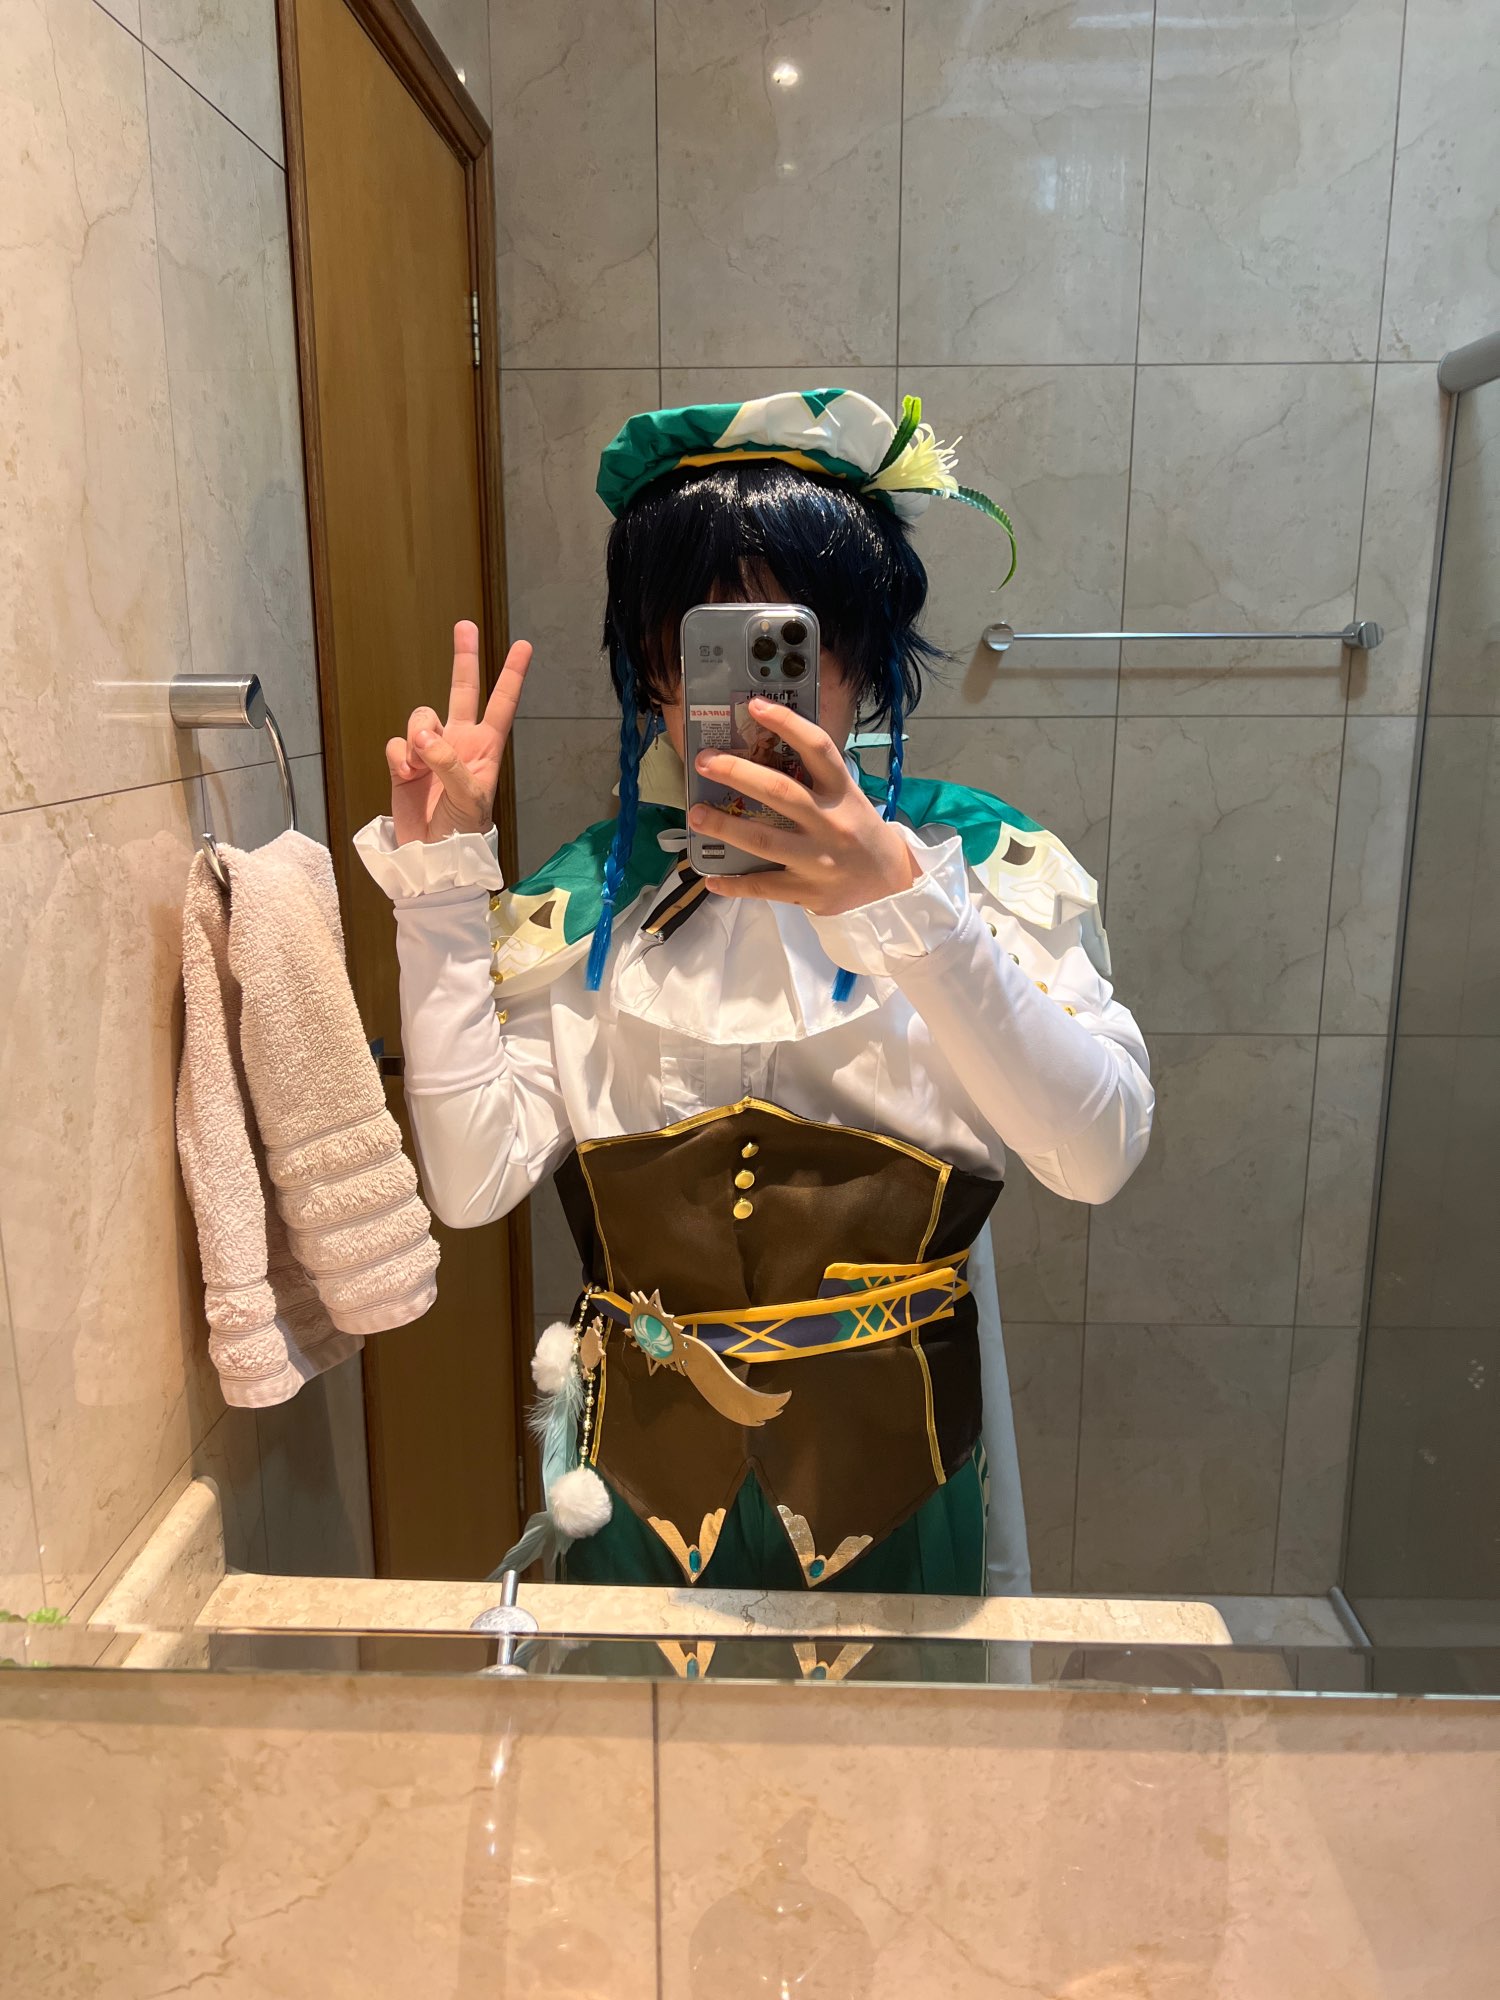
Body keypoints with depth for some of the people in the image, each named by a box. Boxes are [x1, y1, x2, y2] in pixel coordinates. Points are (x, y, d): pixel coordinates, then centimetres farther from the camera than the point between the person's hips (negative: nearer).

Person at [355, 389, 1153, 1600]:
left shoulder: (972, 857, -9)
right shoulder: (586, 899, -3)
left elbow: (1101, 1153, -23)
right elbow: (472, 1180, -13)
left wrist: (900, 903, -35)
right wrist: (438, 884, -14)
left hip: (895, 1483, -1)